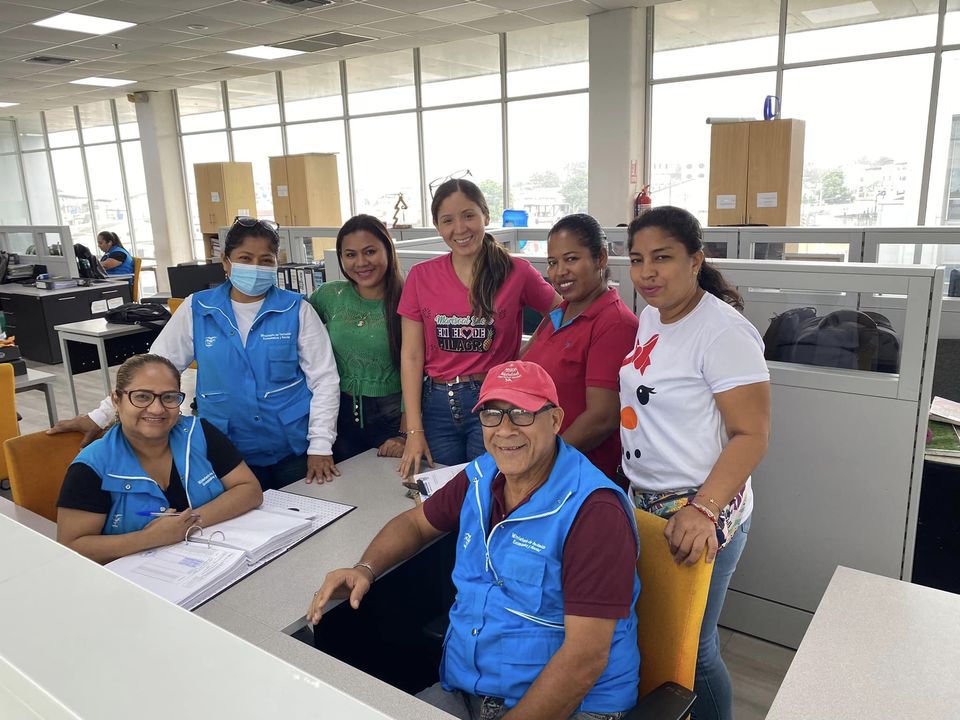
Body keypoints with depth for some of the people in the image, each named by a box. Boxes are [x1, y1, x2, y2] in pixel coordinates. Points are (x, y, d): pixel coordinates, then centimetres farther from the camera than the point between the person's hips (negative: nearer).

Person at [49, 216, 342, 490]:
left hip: (294, 450, -1)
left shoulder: (296, 310, -5)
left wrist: (320, 447, -11)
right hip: (226, 453, 1)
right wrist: (99, 417, 0)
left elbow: (324, 378, -6)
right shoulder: (197, 309, 0)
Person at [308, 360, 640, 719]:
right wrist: (365, 569, -2)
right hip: (461, 691, 5)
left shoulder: (594, 511, -22)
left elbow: (586, 658, -24)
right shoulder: (479, 477, -1)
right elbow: (416, 522, 16)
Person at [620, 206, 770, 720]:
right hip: (645, 504, 7)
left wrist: (702, 511, -28)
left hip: (701, 515, -7)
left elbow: (751, 435, -19)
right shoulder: (649, 316, 6)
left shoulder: (723, 331, -18)